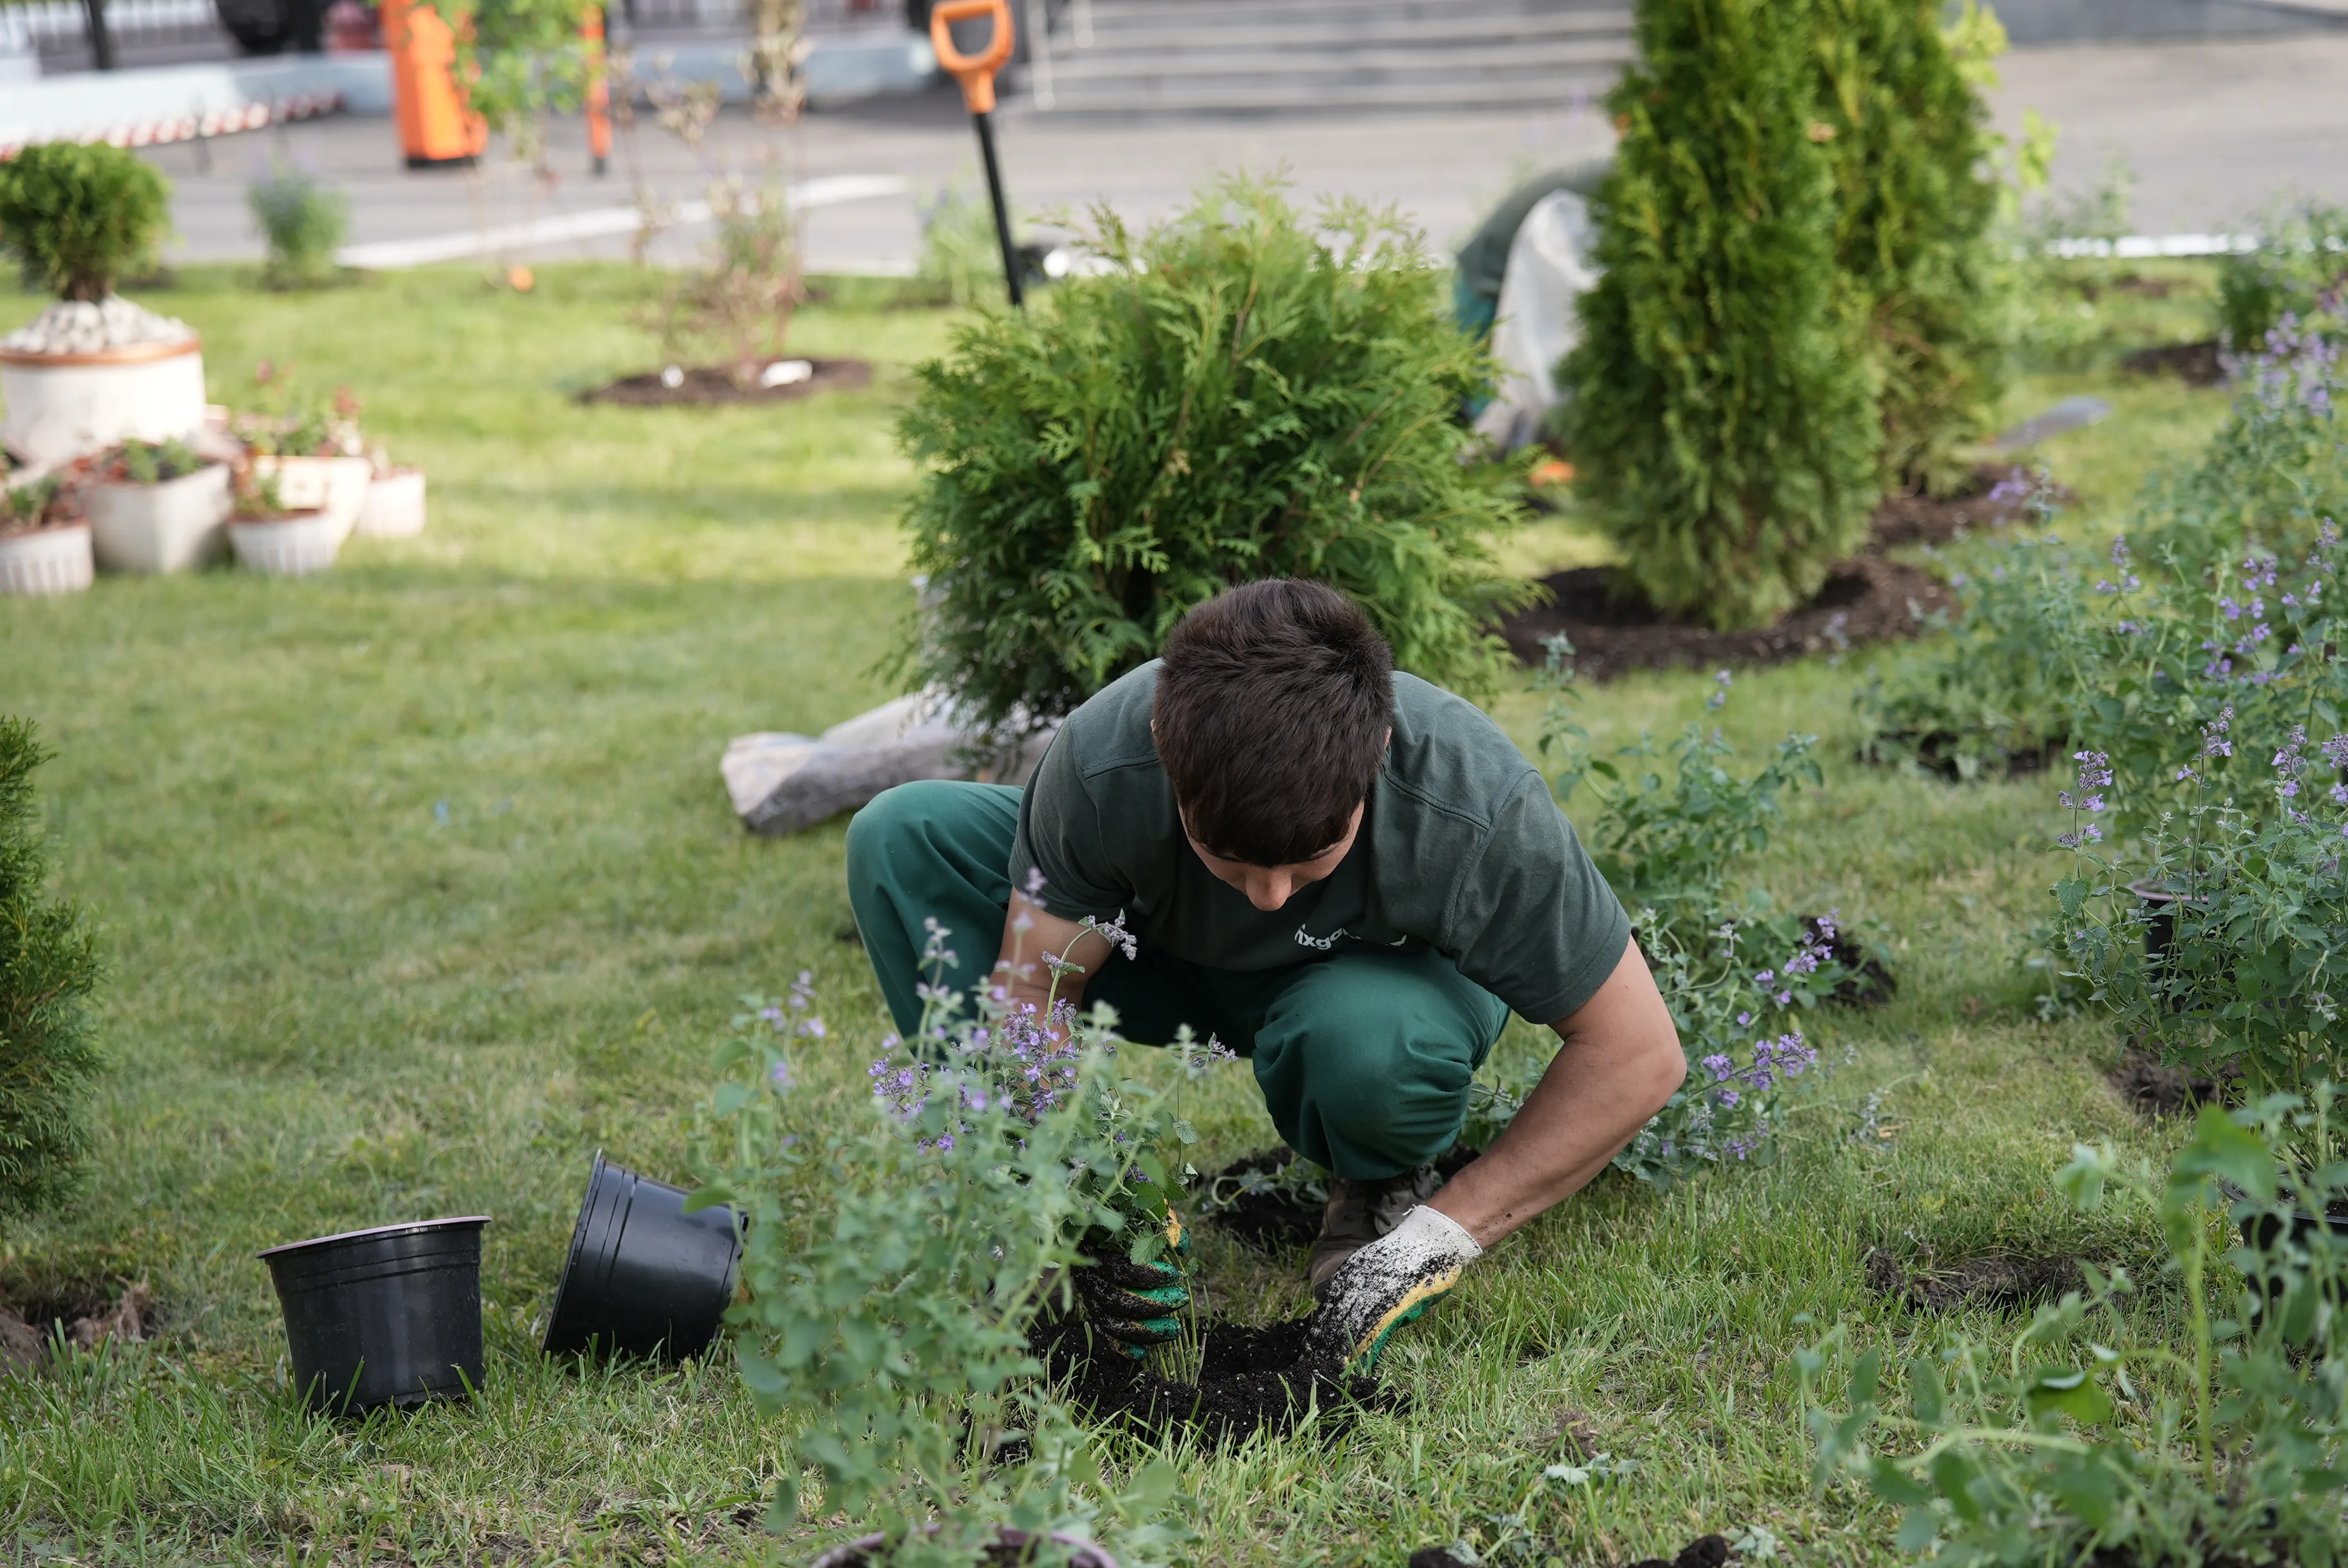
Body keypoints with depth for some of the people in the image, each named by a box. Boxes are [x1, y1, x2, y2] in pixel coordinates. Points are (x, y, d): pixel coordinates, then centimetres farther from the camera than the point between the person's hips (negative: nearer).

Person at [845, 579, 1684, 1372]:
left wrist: (1443, 1235, -28)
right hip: (1171, 954, 2)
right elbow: (1031, 990, -20)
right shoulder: (1102, 765, -35)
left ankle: (1381, 1184, -4)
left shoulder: (1484, 815, -38)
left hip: (1386, 973, -2)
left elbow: (1638, 1056, -27)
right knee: (902, 835, -22)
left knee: (1369, 1039, -41)